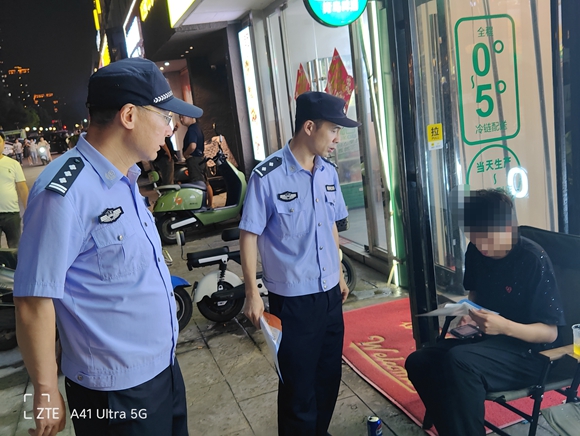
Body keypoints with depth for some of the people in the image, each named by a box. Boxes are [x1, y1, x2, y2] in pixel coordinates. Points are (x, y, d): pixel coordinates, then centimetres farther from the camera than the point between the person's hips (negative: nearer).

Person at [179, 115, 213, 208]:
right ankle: (210, 205, 22)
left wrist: (185, 154, -14)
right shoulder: (197, 128, 13)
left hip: (194, 160, -10)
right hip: (200, 158, 10)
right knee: (206, 183, 14)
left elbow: (193, 146, -31)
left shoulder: (191, 129, -18)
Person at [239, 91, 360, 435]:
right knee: (299, 383, 8)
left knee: (330, 375, 19)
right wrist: (252, 294, -12)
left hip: (329, 292, 6)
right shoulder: (268, 176, -16)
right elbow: (249, 235, -12)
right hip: (293, 297, -6)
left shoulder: (329, 172, 3)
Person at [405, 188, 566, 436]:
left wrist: (504, 326, -33)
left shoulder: (534, 260, -19)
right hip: (487, 341, 7)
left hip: (528, 352, -7)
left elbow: (550, 332, -15)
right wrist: (469, 316, -2)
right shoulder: (476, 252, 0)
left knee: (458, 360, -35)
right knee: (418, 362, -13)